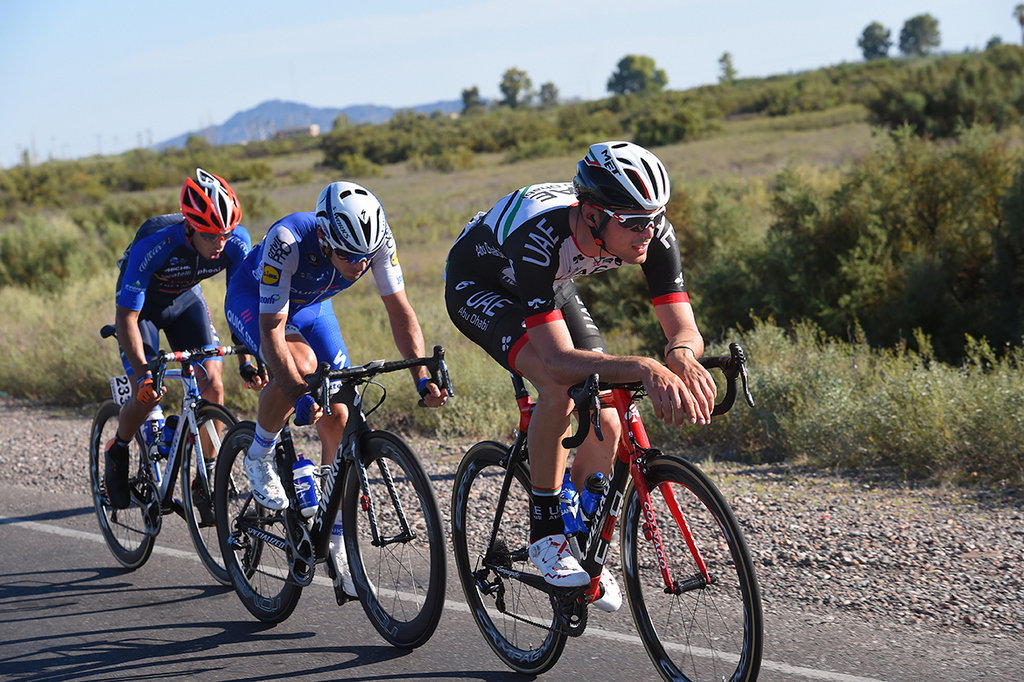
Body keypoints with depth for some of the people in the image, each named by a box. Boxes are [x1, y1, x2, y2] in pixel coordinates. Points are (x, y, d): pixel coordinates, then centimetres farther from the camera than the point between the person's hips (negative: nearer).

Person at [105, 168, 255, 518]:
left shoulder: (237, 240, -28)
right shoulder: (154, 244, -38)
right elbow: (126, 316, -34)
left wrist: (247, 358, -22)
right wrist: (142, 373, -43)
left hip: (185, 299, 3)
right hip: (141, 304, -3)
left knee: (212, 385, -13)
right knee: (150, 394, -17)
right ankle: (117, 453, 13)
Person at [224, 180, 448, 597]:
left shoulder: (378, 241, -29)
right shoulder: (287, 242, -41)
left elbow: (399, 311, -20)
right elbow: (272, 331, -39)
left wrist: (423, 378, -32)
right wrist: (300, 397, -49)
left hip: (311, 307, 4)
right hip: (252, 302, -4)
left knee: (338, 419, -7)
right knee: (301, 363, -35)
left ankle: (336, 545, 5)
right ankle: (260, 457, -7)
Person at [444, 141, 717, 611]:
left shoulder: (652, 232, -30)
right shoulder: (539, 237, -44)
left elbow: (685, 329, -27)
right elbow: (558, 359, -49)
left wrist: (681, 355, -52)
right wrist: (644, 369, -64)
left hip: (551, 286, 6)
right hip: (477, 284, -5)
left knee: (605, 421, -8)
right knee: (560, 388, -31)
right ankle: (545, 531, -15)